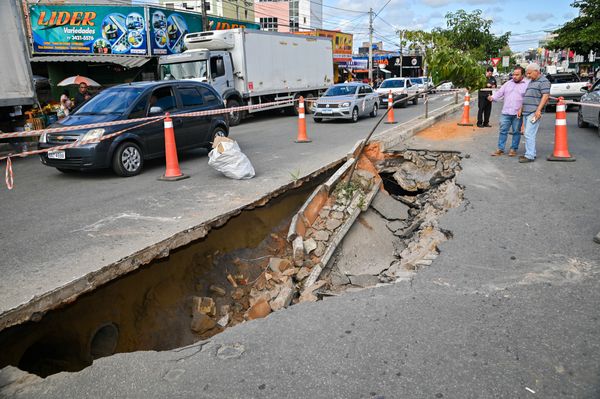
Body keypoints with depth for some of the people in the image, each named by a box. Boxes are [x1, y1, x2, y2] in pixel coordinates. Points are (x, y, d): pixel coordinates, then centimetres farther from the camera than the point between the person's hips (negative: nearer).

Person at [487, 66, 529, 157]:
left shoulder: (527, 85, 0)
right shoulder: (508, 83, 13)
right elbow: (500, 92, 7)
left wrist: (521, 109, -17)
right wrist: (492, 97, -13)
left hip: (518, 114, -3)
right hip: (505, 112, 3)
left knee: (516, 131, 6)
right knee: (503, 131, 3)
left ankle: (513, 149, 15)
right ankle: (500, 149, 8)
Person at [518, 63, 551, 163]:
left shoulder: (543, 81, -7)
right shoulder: (531, 81, 21)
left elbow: (545, 96, -15)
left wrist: (538, 110, -22)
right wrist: (521, 108, 19)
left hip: (534, 112, -9)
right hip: (526, 112, 9)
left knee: (529, 134, -13)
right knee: (528, 134, 11)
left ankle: (530, 156, -10)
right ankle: (531, 153, 18)